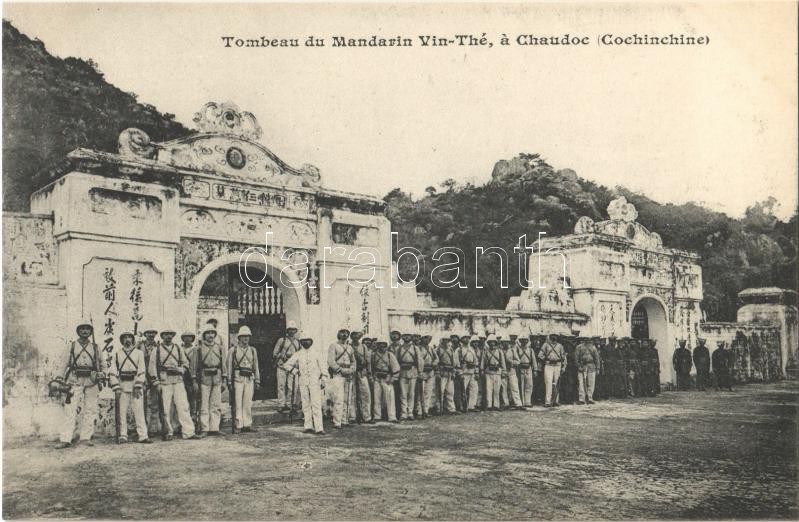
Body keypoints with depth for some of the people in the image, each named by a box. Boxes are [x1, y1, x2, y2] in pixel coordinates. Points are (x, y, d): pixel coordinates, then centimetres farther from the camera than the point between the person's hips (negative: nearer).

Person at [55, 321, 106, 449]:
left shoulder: (95, 347, 13)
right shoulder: (72, 346, 10)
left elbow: (102, 363, 19)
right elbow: (67, 364, 9)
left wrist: (102, 375, 3)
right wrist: (65, 381, 3)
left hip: (91, 380, 2)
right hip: (75, 380, -2)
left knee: (89, 410, 0)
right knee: (71, 410, -8)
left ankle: (85, 438, 5)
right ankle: (66, 439, -9)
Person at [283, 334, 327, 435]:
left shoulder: (314, 355, 14)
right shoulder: (297, 355, 10)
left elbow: (321, 368, 17)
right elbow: (286, 365, 7)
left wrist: (323, 381, 10)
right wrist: (295, 371, -3)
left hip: (315, 382, 0)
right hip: (303, 382, 0)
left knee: (316, 405, -9)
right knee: (306, 405, 3)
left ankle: (319, 428, -13)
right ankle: (308, 426, 11)